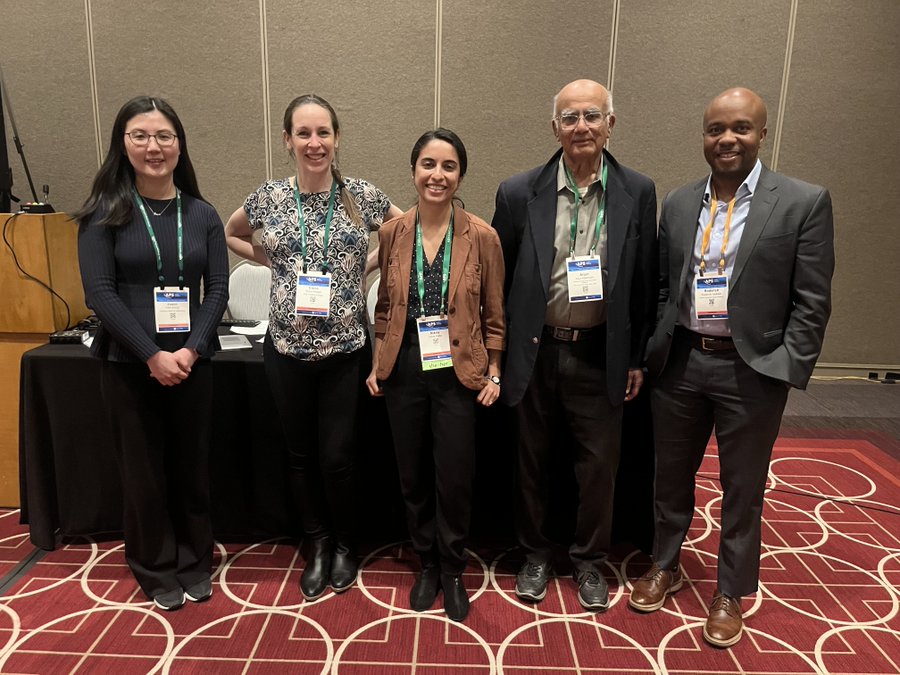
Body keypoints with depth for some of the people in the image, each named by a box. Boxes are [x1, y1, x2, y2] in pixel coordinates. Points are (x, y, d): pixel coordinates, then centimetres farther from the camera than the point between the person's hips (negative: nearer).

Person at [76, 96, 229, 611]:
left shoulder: (202, 214, 5)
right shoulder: (104, 213, -2)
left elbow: (218, 289, 0)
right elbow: (100, 292, -9)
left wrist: (190, 350, -13)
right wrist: (152, 355, -17)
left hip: (193, 363, 2)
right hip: (129, 365, -1)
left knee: (193, 466, 11)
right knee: (144, 470, 10)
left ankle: (195, 563, 31)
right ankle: (157, 569, 30)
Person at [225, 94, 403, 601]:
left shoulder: (363, 196, -4)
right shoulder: (269, 198, 0)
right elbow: (231, 234, 18)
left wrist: (371, 267, -1)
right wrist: (273, 261, 4)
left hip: (346, 348, -2)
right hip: (287, 348, 2)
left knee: (337, 456, 4)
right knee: (301, 454, 14)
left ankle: (345, 544, 32)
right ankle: (318, 544, 36)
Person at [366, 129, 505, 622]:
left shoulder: (481, 236, -6)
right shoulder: (393, 233, 1)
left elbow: (494, 314, 0)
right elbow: (385, 306, 9)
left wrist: (493, 373, -2)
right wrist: (377, 364, 6)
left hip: (458, 373, -2)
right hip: (404, 370, 3)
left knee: (454, 479, 5)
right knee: (413, 476, 14)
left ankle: (452, 571, 31)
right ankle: (427, 564, 36)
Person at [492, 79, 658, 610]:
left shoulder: (638, 193, -2)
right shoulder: (519, 193, -4)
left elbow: (645, 281, 3)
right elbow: (499, 279, 1)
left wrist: (637, 358, 4)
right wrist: (498, 355, 1)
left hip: (601, 355, 1)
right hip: (536, 353, 0)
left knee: (599, 466, 12)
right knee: (534, 463, 15)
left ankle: (590, 561, 36)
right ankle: (536, 555, 38)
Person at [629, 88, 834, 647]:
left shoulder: (804, 202, -5)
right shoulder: (680, 203, 6)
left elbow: (812, 302, -7)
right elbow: (662, 286, 9)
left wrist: (788, 372, -12)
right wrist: (649, 353, 3)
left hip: (751, 370, -3)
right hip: (680, 363, 4)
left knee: (742, 488, 12)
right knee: (672, 474, 17)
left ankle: (731, 592, 32)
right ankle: (666, 565, 39)